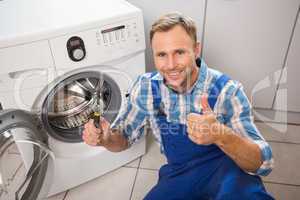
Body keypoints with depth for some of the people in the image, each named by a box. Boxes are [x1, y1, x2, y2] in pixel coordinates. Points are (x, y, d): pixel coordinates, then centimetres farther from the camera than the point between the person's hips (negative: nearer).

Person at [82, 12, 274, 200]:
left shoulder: (226, 90, -19)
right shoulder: (146, 86, -10)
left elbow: (262, 163, -22)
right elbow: (124, 137, 1)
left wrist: (220, 135, -43)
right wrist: (106, 137, -23)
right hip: (178, 173, 6)